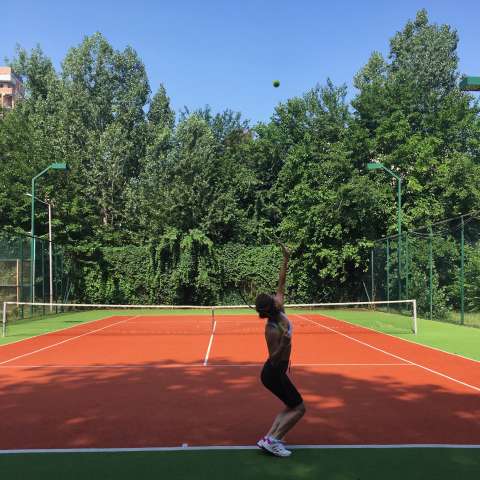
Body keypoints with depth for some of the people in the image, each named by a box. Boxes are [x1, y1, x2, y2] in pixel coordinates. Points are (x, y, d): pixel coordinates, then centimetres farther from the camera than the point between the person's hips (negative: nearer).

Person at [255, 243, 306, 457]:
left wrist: (286, 260, -7)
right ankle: (272, 440, -5)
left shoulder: (280, 313, -7)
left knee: (291, 407, 16)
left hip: (276, 371, 9)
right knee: (299, 408, -1)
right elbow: (274, 358, -25)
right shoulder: (272, 330, -27)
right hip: (274, 373, -9)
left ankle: (269, 438, 9)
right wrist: (284, 342, -41)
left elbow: (281, 284, -1)